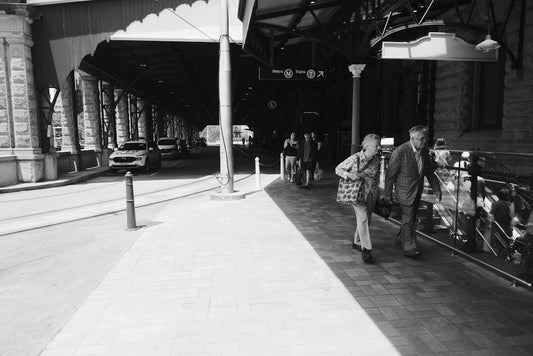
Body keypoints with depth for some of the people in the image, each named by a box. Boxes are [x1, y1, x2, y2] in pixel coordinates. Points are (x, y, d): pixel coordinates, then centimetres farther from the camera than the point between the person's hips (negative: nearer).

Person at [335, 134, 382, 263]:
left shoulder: (377, 159, 2)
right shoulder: (355, 158, -15)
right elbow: (338, 169, -8)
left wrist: (376, 191, 14)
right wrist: (349, 175, -24)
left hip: (371, 194, 6)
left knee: (365, 220, 14)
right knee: (363, 219, -13)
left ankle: (357, 242, 33)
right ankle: (366, 249, -7)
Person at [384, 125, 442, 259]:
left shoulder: (424, 150, -2)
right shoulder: (399, 152, -22)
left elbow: (430, 171, 11)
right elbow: (390, 175, -15)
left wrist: (436, 188, 6)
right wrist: (388, 195, -10)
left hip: (418, 190, 7)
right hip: (405, 191, -7)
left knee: (411, 217, 17)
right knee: (408, 219, -6)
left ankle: (401, 238, 38)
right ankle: (409, 247, 3)